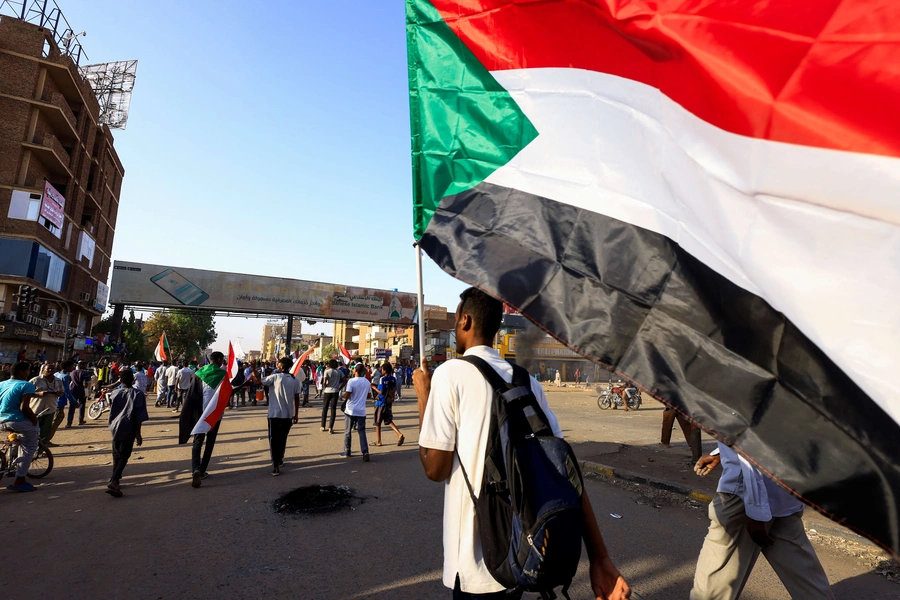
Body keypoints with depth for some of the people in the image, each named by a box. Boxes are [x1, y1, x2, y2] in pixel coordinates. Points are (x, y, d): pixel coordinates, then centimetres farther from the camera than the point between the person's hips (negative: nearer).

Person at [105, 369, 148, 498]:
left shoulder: (114, 394, 5)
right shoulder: (138, 394, -7)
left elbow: (111, 413, 12)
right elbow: (139, 416, -10)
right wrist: (138, 433, -6)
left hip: (115, 428, 5)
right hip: (129, 429, -4)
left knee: (116, 455, 18)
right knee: (124, 456, -3)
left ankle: (115, 480, 28)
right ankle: (114, 481, -19)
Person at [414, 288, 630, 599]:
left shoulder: (450, 373, -14)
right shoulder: (527, 381, 2)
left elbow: (435, 468, -14)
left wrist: (423, 396, -2)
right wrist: (599, 556, -1)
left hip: (476, 560, -6)